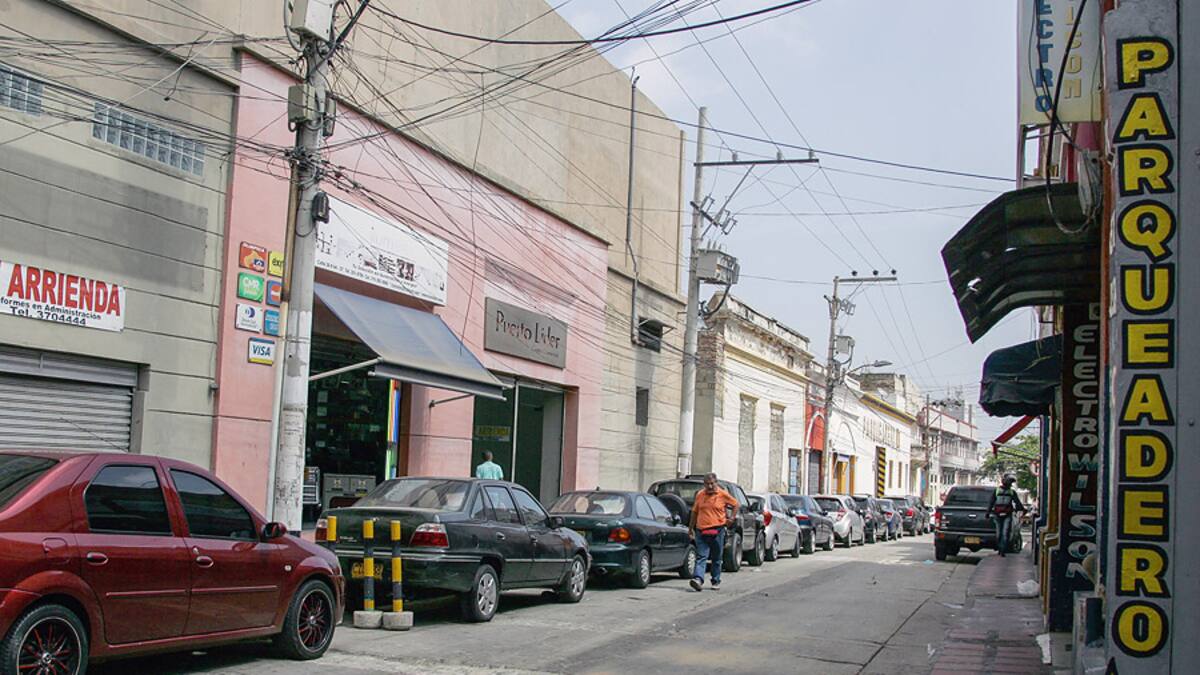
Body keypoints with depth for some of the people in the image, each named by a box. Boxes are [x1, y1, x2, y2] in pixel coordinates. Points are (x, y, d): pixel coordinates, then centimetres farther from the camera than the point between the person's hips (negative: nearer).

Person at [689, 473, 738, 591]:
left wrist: (732, 518, 7)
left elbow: (735, 504, 16)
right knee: (701, 557, -10)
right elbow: (694, 512, 18)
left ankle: (716, 582, 20)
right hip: (701, 531, 1)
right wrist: (691, 527, 20)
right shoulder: (700, 495, 8)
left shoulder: (723, 495, 1)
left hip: (717, 531, -1)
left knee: (716, 558, 8)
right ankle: (698, 579, -21)